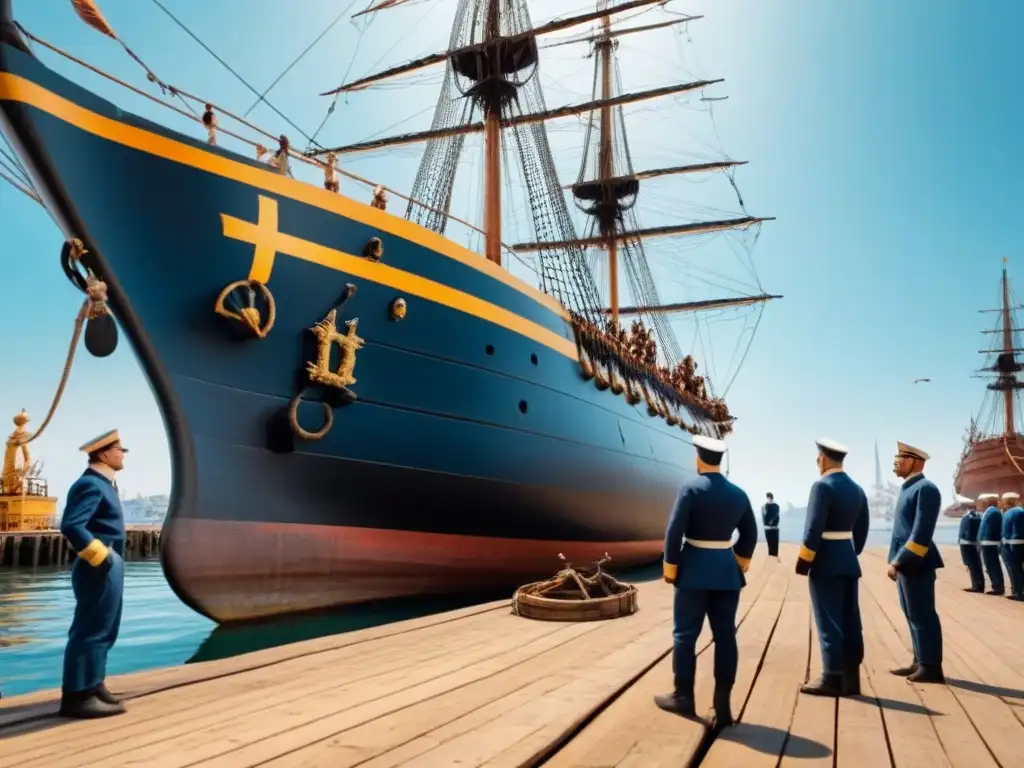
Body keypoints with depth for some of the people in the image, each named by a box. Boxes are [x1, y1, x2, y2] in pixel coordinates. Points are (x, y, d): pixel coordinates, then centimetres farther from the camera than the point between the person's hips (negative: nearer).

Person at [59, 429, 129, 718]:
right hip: (99, 572, -11)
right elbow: (71, 526, -27)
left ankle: (92, 686, 27)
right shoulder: (90, 484, -17)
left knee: (102, 631, 17)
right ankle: (77, 696, 4)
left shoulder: (101, 484, 15)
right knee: (90, 631, -4)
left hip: (108, 571, 11)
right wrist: (100, 557, -24)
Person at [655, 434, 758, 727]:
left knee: (685, 634, 7)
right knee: (725, 636, 6)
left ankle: (684, 697, 16)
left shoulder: (691, 488, -12)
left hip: (695, 570, -5)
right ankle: (723, 706, 7)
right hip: (727, 572, 5)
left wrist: (670, 567, -6)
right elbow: (750, 534, 12)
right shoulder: (738, 494, 6)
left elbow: (674, 531, -15)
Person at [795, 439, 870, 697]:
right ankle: (850, 679, 14)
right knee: (850, 622, 9)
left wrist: (804, 562, -12)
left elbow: (814, 527, -19)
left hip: (826, 562, -8)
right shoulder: (857, 489, 11)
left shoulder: (822, 486, -14)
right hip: (849, 561, 8)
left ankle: (832, 679, 2)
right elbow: (862, 528, 14)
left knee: (829, 622, -2)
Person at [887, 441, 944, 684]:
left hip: (916, 564, -10)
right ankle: (920, 663, 23)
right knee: (914, 616, 15)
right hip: (905, 563, 10)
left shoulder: (925, 488, -15)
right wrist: (897, 561, 14)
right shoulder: (908, 488, 14)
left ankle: (931, 668, 8)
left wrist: (899, 562, -21)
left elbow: (921, 533, -21)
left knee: (923, 616, -1)